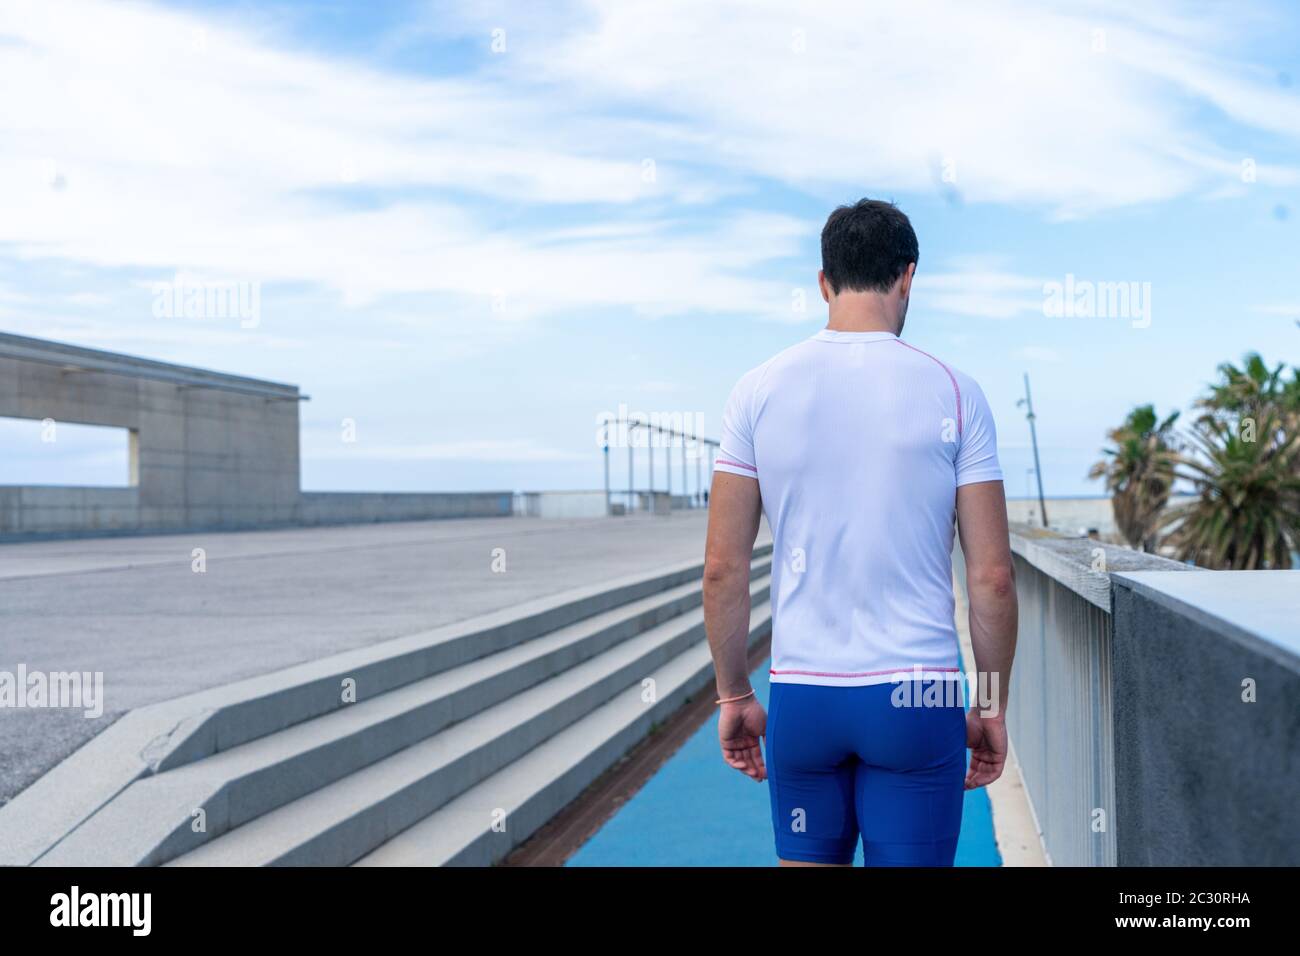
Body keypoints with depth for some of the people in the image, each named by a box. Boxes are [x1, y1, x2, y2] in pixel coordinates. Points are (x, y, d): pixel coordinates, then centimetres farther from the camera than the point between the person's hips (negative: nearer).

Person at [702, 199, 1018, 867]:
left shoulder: (759, 390, 0)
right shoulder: (952, 392, -3)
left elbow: (723, 567, 0)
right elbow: (992, 575, -4)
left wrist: (733, 695, 10)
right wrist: (992, 707, 8)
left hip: (801, 696, 2)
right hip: (919, 696, -1)